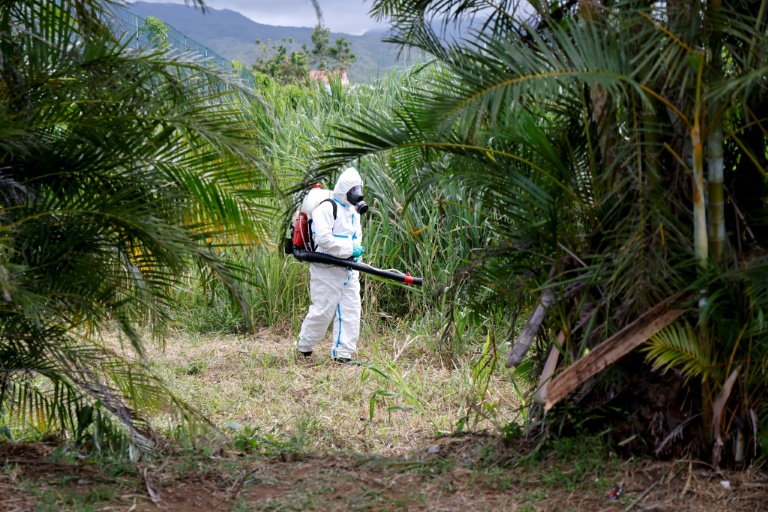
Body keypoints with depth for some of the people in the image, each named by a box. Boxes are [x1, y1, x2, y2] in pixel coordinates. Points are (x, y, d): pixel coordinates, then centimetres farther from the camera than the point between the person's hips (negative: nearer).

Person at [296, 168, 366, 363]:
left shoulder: (353, 210, 19)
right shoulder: (327, 208, -11)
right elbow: (323, 238, -23)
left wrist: (358, 250, 10)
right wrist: (349, 249, -22)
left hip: (349, 272, 8)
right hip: (327, 271, -8)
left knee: (351, 311, 0)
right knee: (323, 311, -5)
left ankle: (343, 353, 4)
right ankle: (303, 347, 13)